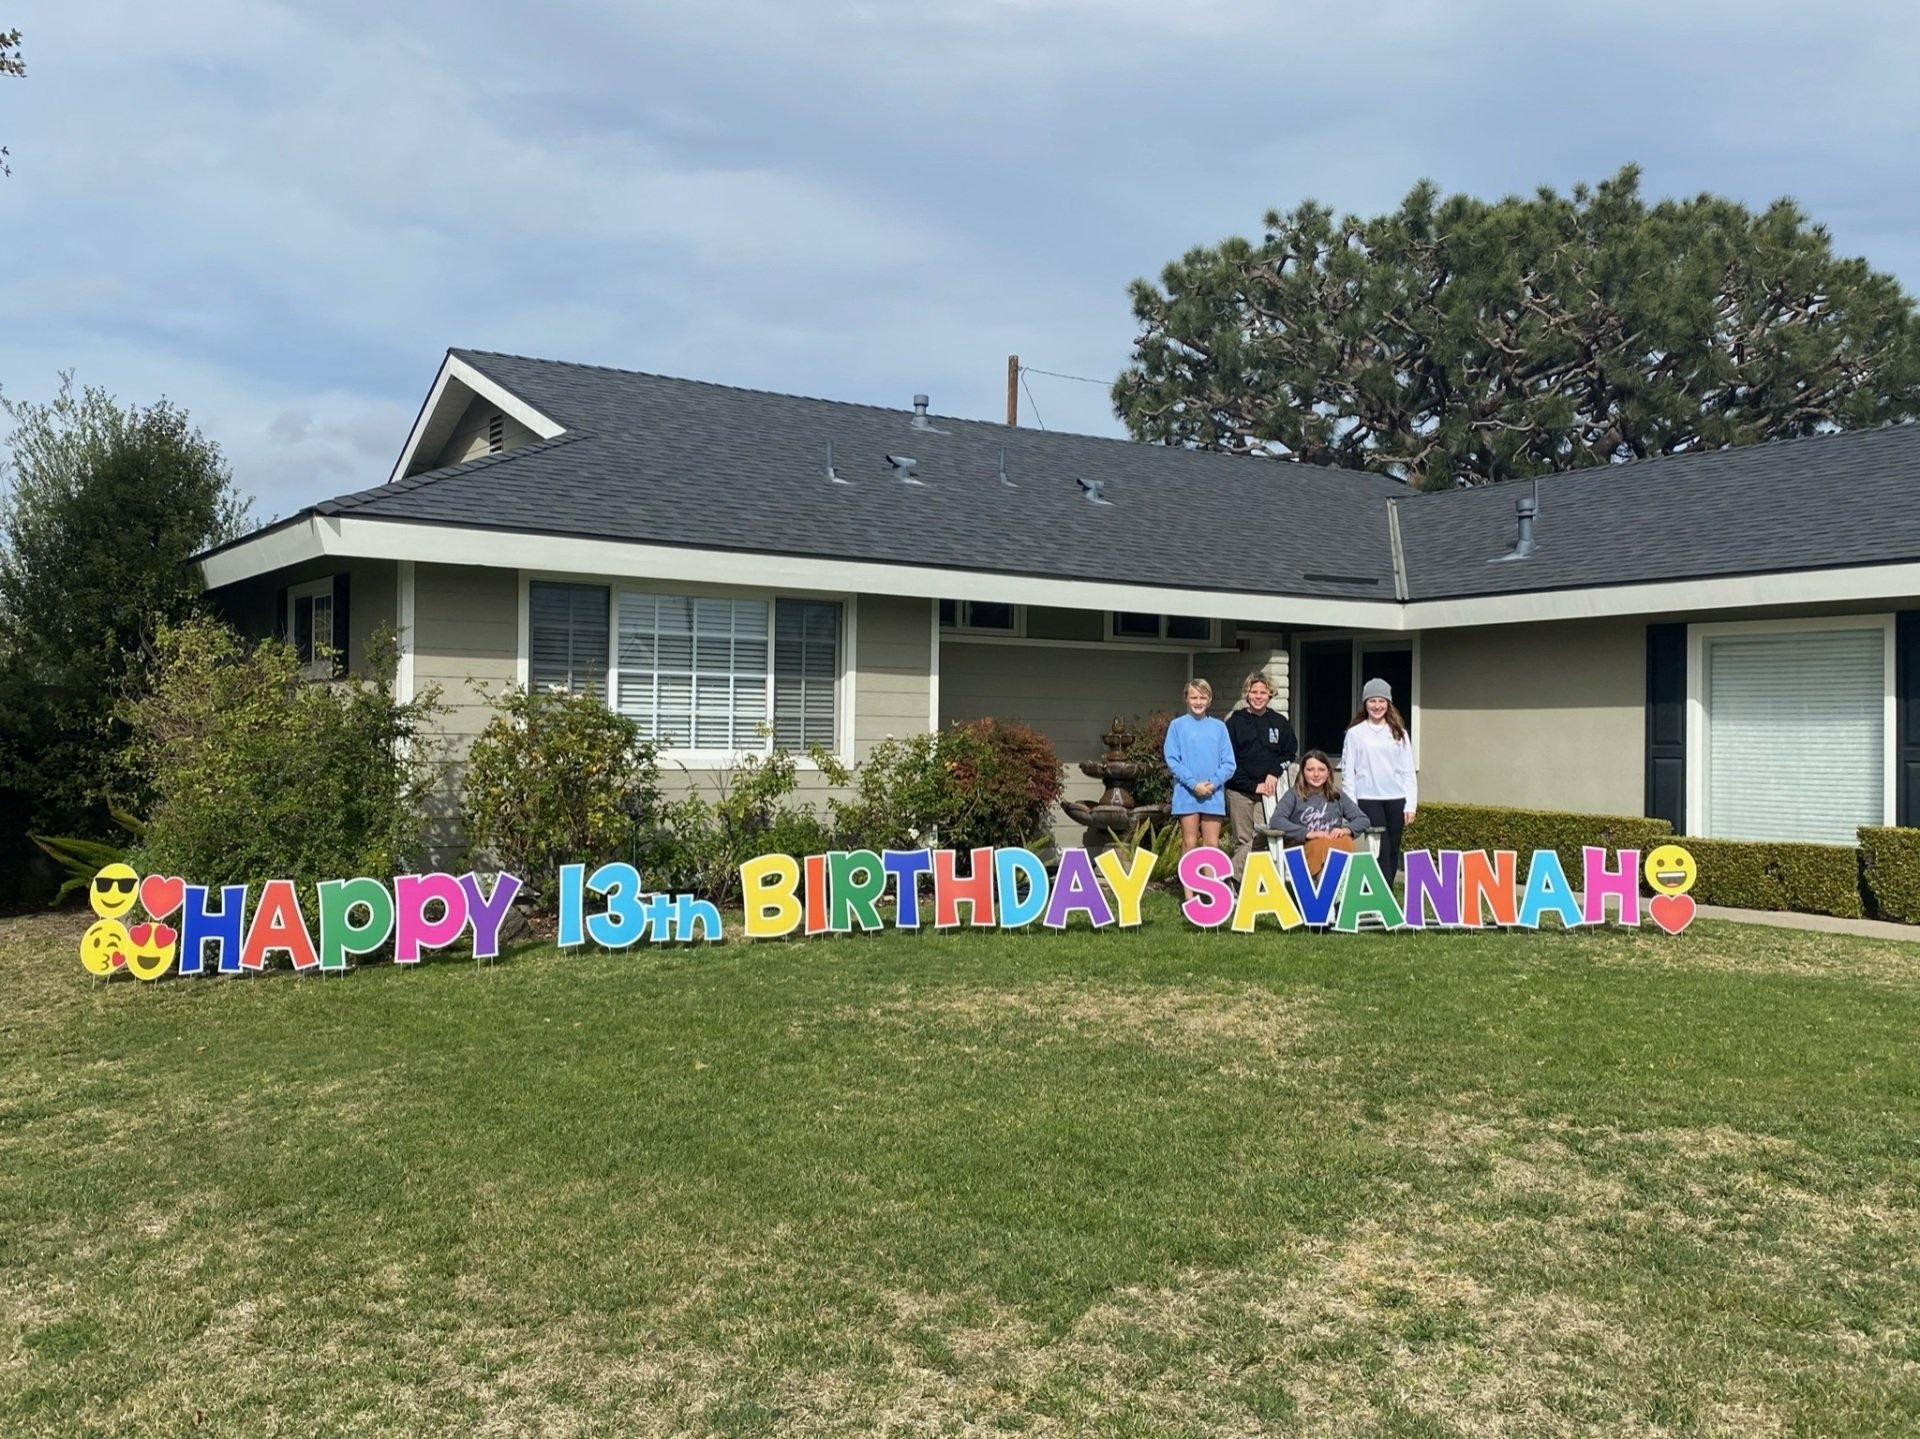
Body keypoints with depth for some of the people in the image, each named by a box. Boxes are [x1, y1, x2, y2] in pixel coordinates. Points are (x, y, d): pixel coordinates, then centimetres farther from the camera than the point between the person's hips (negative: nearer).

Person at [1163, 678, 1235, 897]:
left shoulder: (1219, 727, 8)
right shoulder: (1178, 725, 2)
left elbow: (1228, 763, 5)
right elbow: (1172, 760, -4)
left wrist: (1213, 782, -11)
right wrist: (1194, 784, -12)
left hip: (1214, 795, 2)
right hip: (1187, 794, -2)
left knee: (1212, 844, 3)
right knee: (1189, 843, 3)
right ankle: (1189, 896, 7)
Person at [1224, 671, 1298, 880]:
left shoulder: (1279, 722, 8)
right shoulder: (1235, 722, 1)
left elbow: (1290, 752, 14)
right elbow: (1229, 761, -3)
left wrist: (1275, 773, -3)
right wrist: (1252, 786, -10)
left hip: (1267, 790, 2)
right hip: (1240, 791, -2)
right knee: (1243, 841, 1)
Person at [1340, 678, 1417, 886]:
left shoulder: (1399, 733, 8)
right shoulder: (1355, 733, 3)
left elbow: (1408, 771, 7)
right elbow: (1348, 771, 2)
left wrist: (1410, 805, 1)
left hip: (1396, 799, 3)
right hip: (1369, 799, -3)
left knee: (1393, 851, 6)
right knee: (1381, 851, -8)